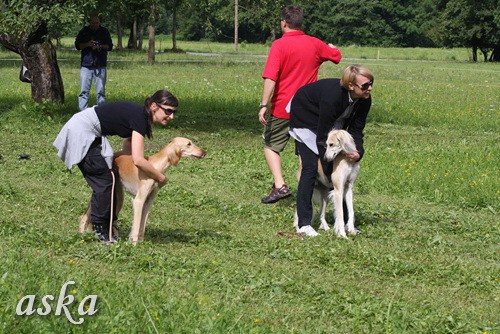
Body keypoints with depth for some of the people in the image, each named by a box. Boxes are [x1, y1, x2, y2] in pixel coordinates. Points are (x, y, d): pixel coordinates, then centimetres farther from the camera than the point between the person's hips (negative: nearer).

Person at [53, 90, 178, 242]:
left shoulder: (139, 114, 5)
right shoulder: (140, 118, -22)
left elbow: (128, 146, 15)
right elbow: (138, 160, -29)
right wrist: (160, 178, -17)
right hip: (81, 133, -10)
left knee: (102, 182, 11)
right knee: (104, 181, -6)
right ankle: (99, 229, 1)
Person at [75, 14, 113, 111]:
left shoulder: (104, 32, 8)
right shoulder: (84, 31, 9)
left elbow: (110, 46, 7)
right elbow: (77, 45, 8)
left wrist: (99, 46, -11)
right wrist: (87, 44, -11)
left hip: (100, 66, 0)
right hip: (86, 65, 0)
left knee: (101, 91, 1)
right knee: (84, 91, -5)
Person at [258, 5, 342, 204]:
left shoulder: (279, 45, -13)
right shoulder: (314, 44, 2)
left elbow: (270, 78, -22)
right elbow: (337, 56, 21)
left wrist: (264, 105, -22)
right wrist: (331, 47, 44)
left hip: (282, 108, -4)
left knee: (271, 145, 10)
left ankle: (280, 186, -6)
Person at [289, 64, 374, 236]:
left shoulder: (364, 100, -20)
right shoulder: (332, 95, -40)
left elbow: (356, 129, -10)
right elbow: (322, 137, -33)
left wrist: (358, 152, -30)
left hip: (331, 124, 7)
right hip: (305, 118, -7)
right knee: (310, 167, -17)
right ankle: (304, 224, -15)